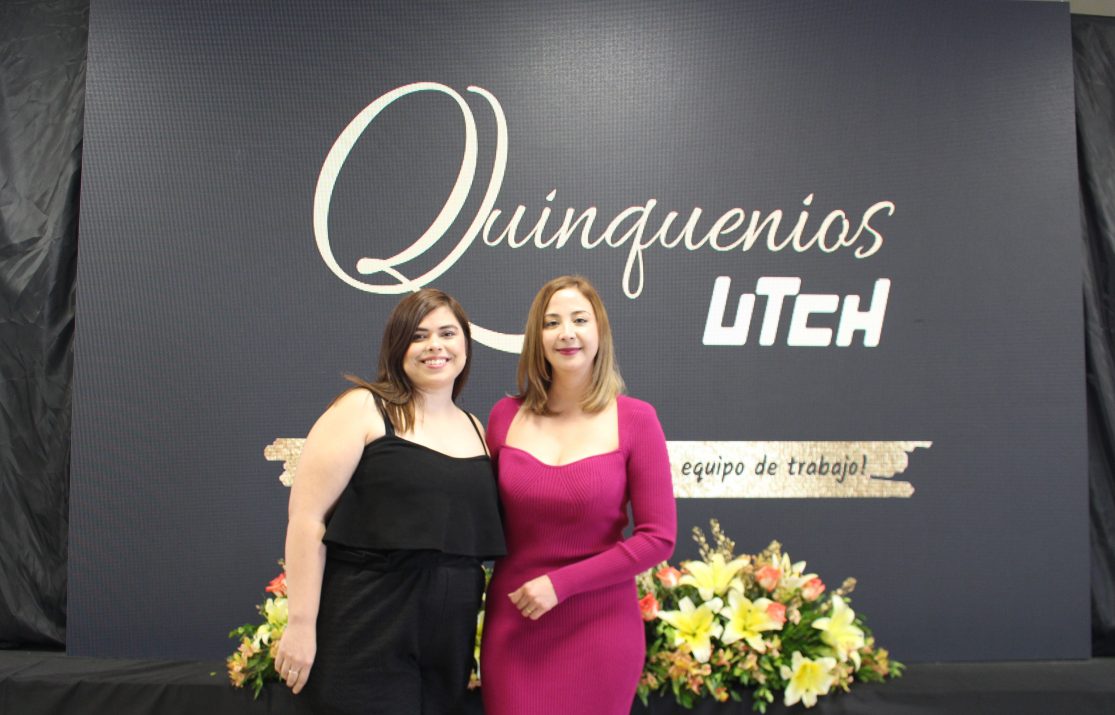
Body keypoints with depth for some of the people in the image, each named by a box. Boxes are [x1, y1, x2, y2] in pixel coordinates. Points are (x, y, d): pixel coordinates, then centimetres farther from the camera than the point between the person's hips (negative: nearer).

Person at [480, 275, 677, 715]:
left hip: (598, 629, -2)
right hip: (512, 624, 2)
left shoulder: (634, 419, -7)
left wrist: (560, 584, -13)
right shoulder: (506, 416, 2)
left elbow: (658, 538, -8)